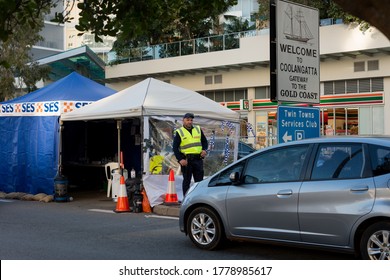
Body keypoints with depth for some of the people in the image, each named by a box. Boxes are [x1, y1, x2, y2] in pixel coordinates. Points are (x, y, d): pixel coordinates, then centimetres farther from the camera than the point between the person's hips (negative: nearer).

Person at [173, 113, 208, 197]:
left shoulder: (198, 129, 12)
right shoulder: (179, 132, 0)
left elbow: (204, 141, 20)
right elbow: (175, 147, -4)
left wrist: (204, 149, 0)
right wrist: (180, 159, -14)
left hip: (198, 159, 4)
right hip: (186, 160, -4)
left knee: (199, 180, 6)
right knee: (186, 180, 2)